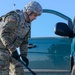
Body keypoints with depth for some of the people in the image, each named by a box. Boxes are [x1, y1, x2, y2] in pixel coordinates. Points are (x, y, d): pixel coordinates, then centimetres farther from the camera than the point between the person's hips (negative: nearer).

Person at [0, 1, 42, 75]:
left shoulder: (28, 25, 9)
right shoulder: (14, 18, -19)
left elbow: (24, 42, 14)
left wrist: (24, 55, 2)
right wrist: (13, 50, -28)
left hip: (10, 49, 9)